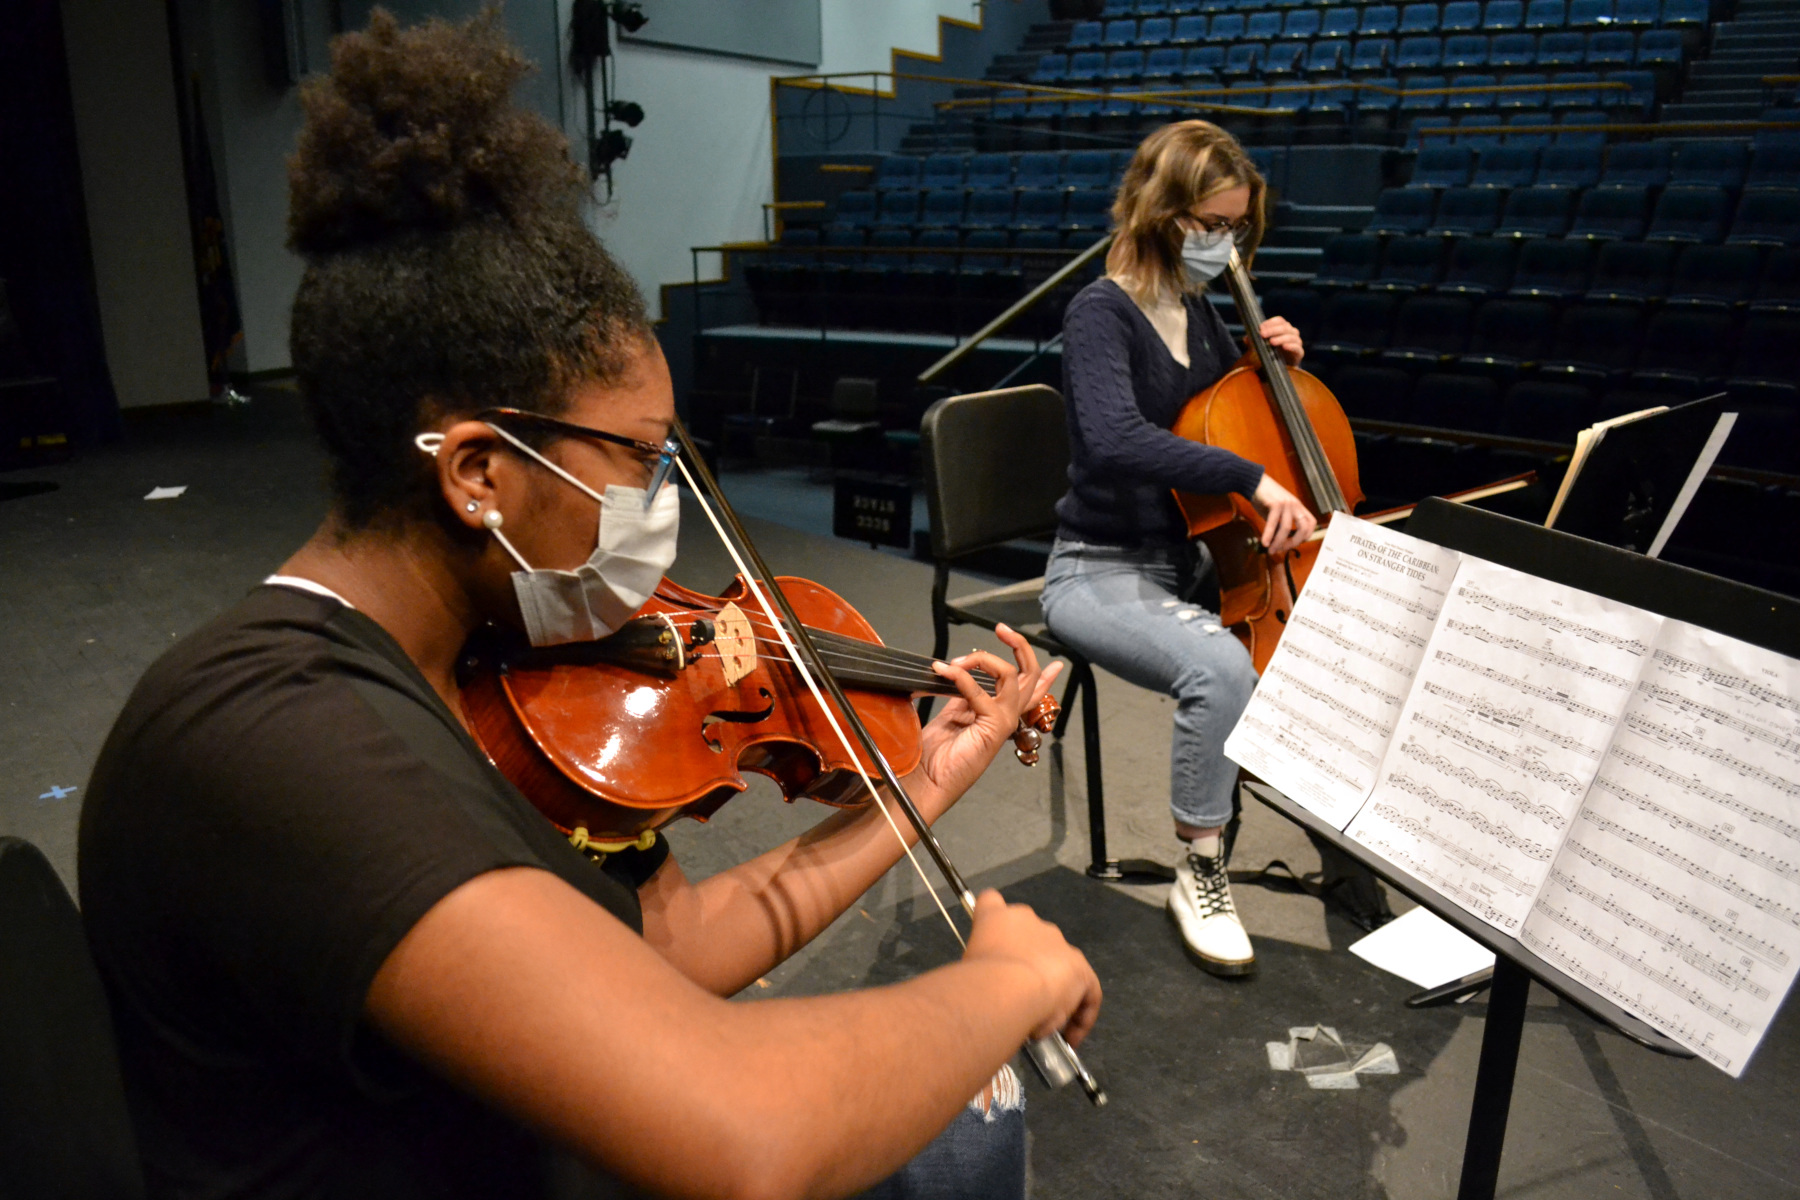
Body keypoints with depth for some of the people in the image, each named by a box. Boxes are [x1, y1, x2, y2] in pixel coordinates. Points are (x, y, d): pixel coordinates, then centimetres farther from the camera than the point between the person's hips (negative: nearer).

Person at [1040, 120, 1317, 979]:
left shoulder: (1197, 311, 9)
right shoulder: (1101, 313, -15)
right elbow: (1115, 439, -35)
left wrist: (1276, 363, 3)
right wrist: (1252, 481, -37)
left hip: (1189, 561, 8)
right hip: (1102, 573, -8)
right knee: (1220, 665, -34)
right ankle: (1200, 874, -12)